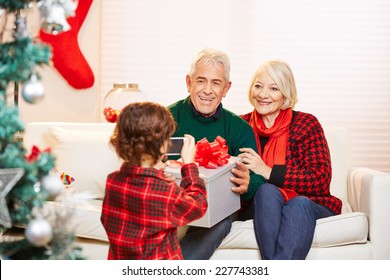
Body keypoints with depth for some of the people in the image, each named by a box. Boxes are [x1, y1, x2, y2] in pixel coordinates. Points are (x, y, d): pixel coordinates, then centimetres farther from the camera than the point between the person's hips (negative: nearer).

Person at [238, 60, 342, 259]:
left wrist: (269, 172, -18)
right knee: (267, 191, -31)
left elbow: (321, 179, -9)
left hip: (307, 205, -1)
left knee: (298, 204, -33)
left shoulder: (306, 124, 2)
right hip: (260, 208, 1)